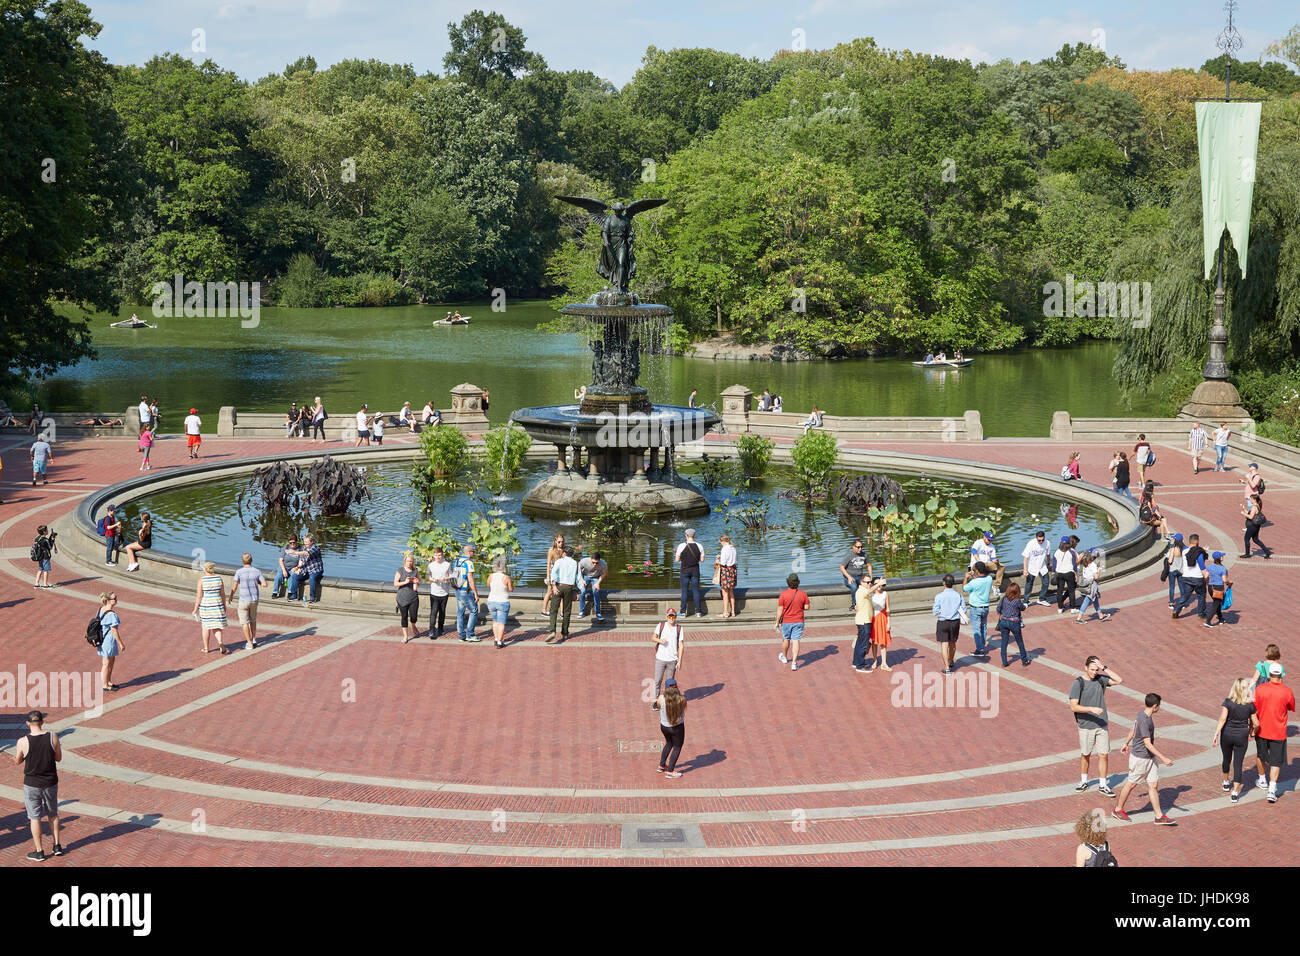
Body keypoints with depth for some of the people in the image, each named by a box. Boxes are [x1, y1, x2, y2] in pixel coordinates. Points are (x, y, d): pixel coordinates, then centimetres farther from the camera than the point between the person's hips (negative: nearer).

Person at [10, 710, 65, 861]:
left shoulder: (23, 742, -16)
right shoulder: (52, 737, -11)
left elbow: (17, 762, 0)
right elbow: (59, 758, 1)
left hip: (32, 785, -2)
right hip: (51, 783, 2)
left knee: (35, 817, 9)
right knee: (53, 814, 21)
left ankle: (39, 852, 14)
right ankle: (57, 846, 25)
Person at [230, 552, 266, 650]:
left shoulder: (239, 572, -12)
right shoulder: (257, 571, -3)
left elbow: (234, 587, -11)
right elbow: (264, 584, -7)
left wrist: (231, 596, 7)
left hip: (243, 600, -4)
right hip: (254, 599, 4)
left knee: (244, 622, 6)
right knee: (253, 620, 23)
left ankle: (249, 643, 7)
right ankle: (254, 639, 21)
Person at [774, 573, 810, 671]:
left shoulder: (783, 594, -14)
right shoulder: (802, 594, -8)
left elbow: (780, 610, -11)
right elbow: (807, 607, -3)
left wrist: (777, 622, -3)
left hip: (786, 621, -1)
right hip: (798, 622, 1)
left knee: (786, 639, 19)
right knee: (795, 641, 1)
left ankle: (784, 657, 41)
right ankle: (794, 663, -5)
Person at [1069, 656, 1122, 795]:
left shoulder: (1101, 679, 1)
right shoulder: (1078, 684, -10)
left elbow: (1119, 680, -10)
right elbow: (1073, 706, -15)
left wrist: (1104, 668, -15)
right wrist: (1092, 709, -26)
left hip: (1102, 726, 3)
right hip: (1086, 726, -3)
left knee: (1103, 755, 3)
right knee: (1085, 755, 12)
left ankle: (1103, 786, 14)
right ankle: (1084, 782, 31)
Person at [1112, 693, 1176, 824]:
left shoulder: (1143, 714, 3)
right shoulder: (1144, 721, -26)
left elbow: (1133, 730, 19)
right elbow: (1148, 744, -26)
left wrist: (1126, 744, 35)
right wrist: (1163, 758, -26)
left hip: (1150, 758, 9)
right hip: (1140, 758, -9)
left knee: (1153, 785, 7)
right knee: (1131, 783, 7)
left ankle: (1159, 816, 9)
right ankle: (1118, 810, 24)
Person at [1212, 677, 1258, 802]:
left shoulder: (1228, 702, -13)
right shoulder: (1250, 705, -9)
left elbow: (1222, 718, -21)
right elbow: (1256, 723, -3)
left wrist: (1216, 734, -19)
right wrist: (1252, 732, 17)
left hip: (1227, 734, 1)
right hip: (1242, 736, -1)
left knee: (1227, 759, 23)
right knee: (1238, 763, 4)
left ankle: (1226, 783, 45)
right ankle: (1235, 793, -1)